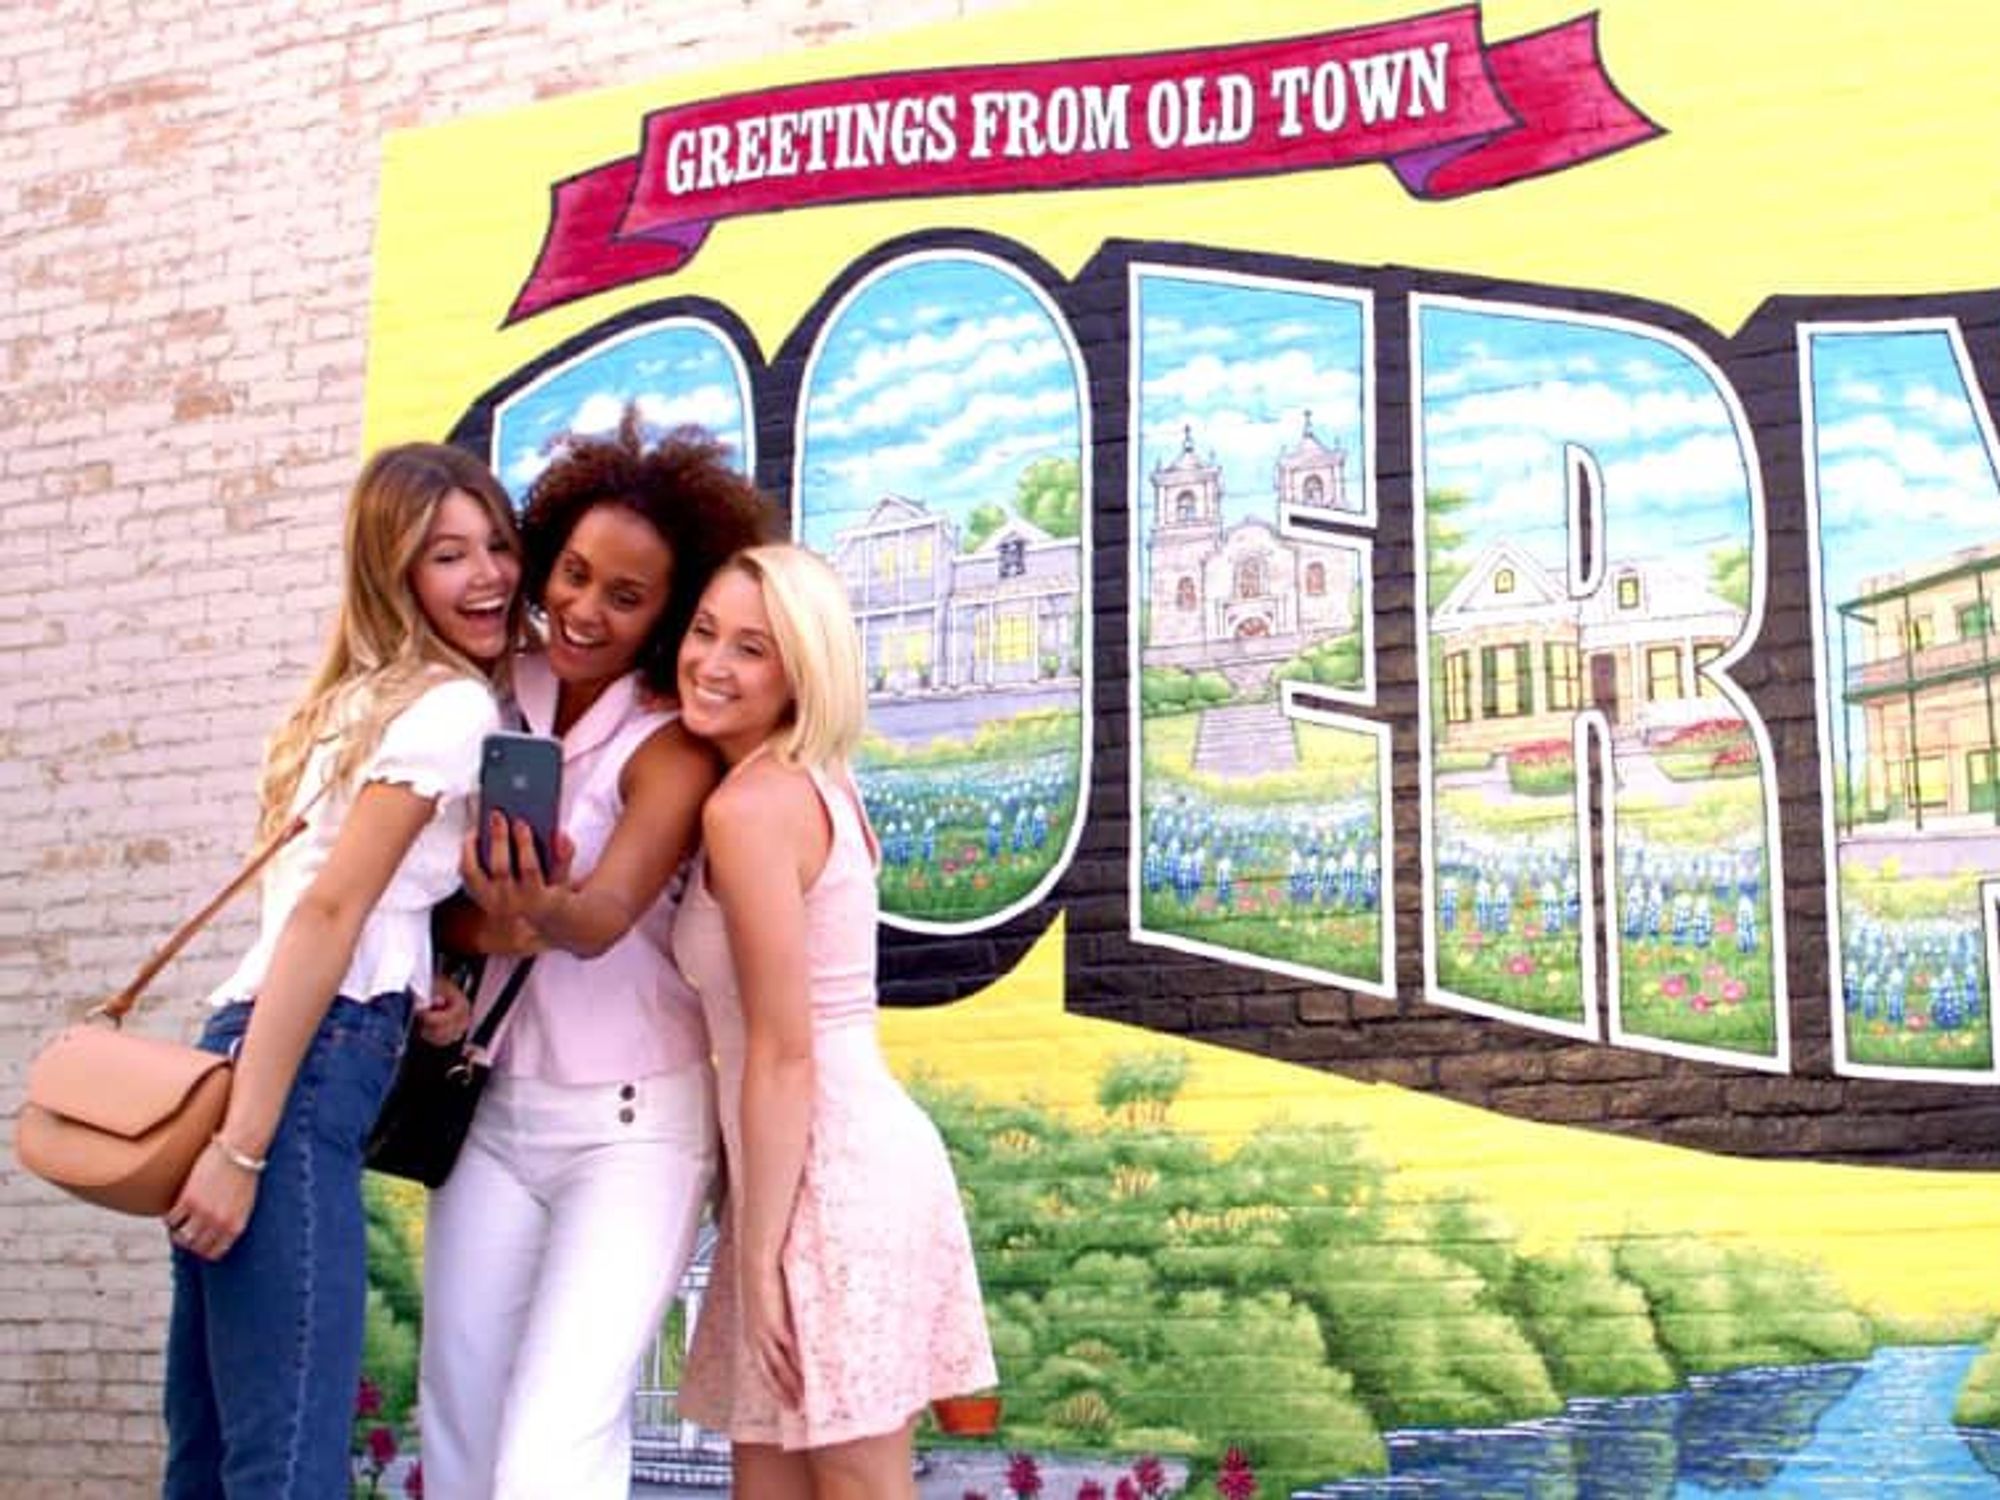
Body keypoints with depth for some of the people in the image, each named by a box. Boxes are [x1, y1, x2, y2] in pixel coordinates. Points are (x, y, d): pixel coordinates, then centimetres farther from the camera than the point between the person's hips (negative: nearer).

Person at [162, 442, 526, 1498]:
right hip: (303, 1066, -10)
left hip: (248, 1043, 10)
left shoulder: (366, 697, 20)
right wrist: (241, 1145, -18)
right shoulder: (451, 708, -6)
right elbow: (325, 913, -14)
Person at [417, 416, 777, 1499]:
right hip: (494, 1113, 5)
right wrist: (488, 927, -18)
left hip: (632, 1125, -5)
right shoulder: (499, 702, 2)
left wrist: (549, 912, -49)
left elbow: (607, 916, -27)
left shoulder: (672, 747, -11)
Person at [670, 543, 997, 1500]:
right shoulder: (817, 786, 13)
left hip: (829, 1171, -9)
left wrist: (758, 1255, -14)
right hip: (857, 1152, 9)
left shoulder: (749, 806, -15)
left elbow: (783, 1055, -17)